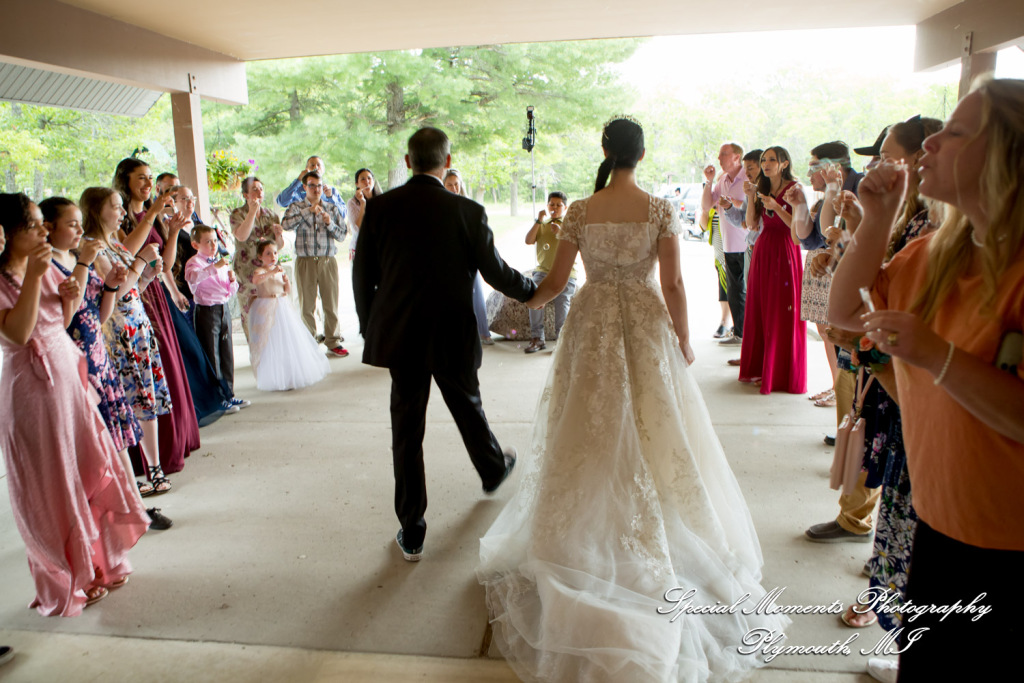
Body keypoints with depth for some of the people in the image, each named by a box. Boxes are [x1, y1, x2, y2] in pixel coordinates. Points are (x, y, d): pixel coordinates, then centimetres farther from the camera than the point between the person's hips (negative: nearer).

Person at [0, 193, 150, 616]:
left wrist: (71, 295, -4)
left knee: (93, 473, 14)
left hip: (70, 377, 7)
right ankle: (67, 583, 23)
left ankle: (99, 565, 32)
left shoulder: (48, 267, 5)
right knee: (53, 490, 5)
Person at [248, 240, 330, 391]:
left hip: (283, 307, 7)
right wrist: (272, 272, -39)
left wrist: (287, 281, -6)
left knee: (291, 341, 10)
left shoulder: (280, 270, 10)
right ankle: (275, 379, 4)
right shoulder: (260, 271, -9)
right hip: (267, 309, -7)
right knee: (272, 344, -4)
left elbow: (287, 290, 13)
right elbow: (255, 279, -33)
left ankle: (294, 374, 24)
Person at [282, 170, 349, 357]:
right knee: (307, 305, 4)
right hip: (305, 262, -1)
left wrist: (330, 224, -9)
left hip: (328, 261, 1)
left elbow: (342, 235, 9)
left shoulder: (332, 209, 13)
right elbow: (286, 225, -14)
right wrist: (309, 211, -19)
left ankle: (333, 342, 12)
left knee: (331, 304, 2)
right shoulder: (297, 207, 6)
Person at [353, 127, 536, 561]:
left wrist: (370, 328, 12)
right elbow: (495, 272, -3)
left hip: (399, 334, 1)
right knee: (468, 408, 23)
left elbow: (361, 276, 0)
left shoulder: (379, 207, -5)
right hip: (453, 335, -1)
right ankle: (493, 469, 52)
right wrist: (532, 291, 16)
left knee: (406, 428, 8)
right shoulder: (467, 211, -10)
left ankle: (411, 533, 16)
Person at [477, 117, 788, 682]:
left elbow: (555, 281, -1)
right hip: (647, 326, 0)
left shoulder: (580, 211, -4)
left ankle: (590, 541, 23)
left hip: (593, 327, 1)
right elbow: (673, 285, -7)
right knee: (653, 437, 11)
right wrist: (684, 343, 3)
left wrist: (522, 300, 18)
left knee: (592, 439, 11)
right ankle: (654, 546, 21)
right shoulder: (661, 209, -6)